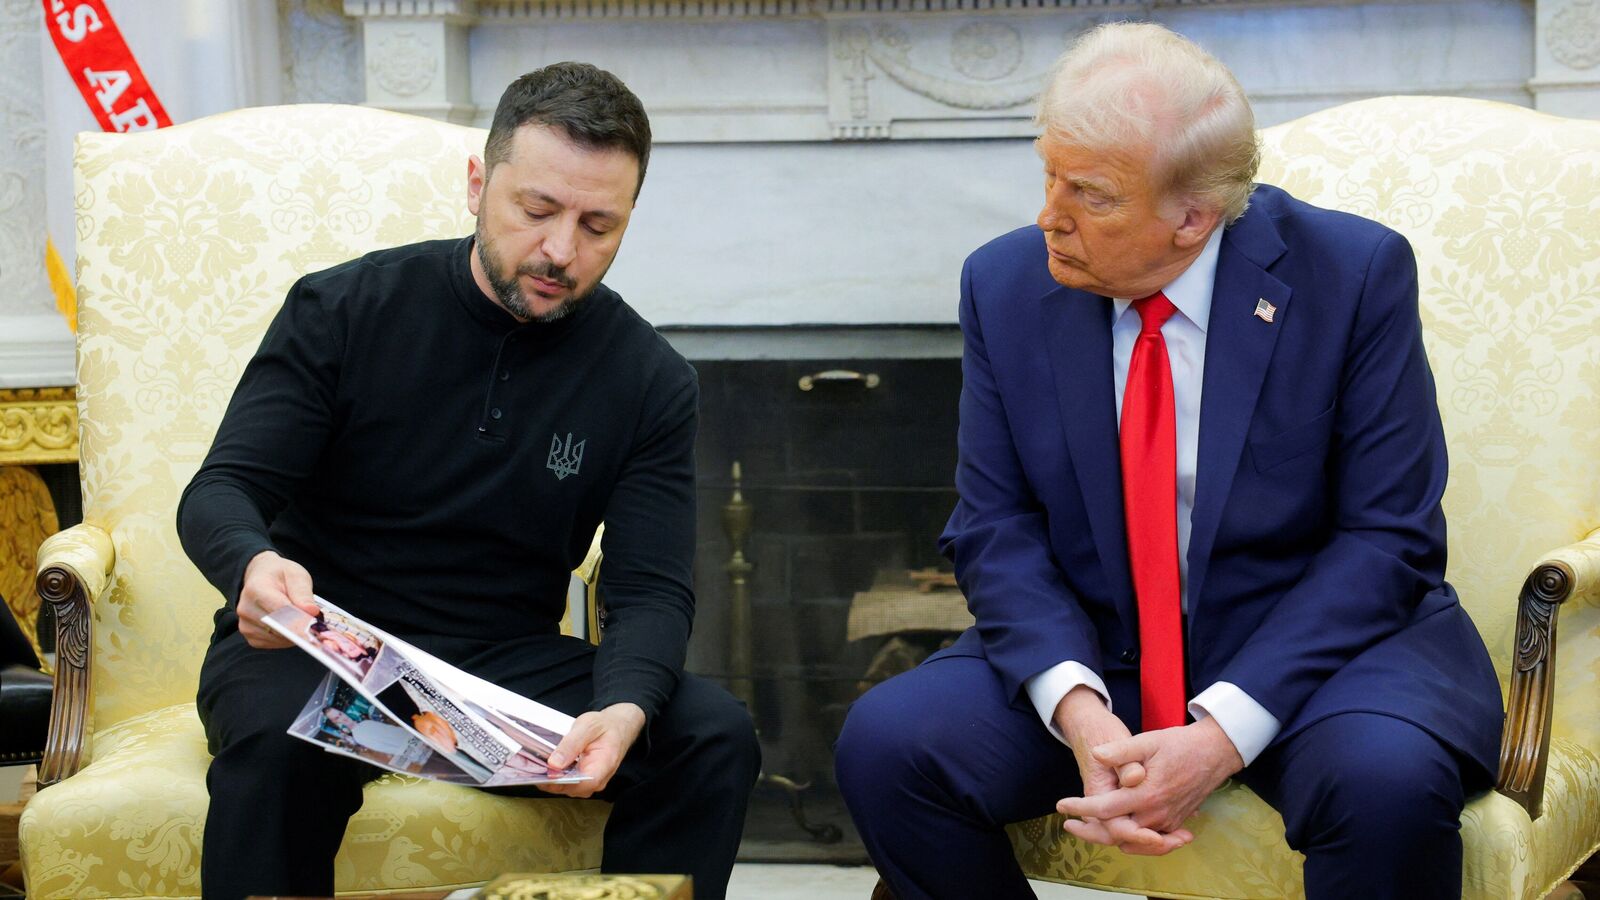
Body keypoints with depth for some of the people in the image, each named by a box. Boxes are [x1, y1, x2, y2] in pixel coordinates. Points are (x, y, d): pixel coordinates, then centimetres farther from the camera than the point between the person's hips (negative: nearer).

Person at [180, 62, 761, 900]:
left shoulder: (651, 381, -1)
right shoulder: (342, 310, -5)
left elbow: (651, 589, -7)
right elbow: (219, 491, -8)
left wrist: (621, 710, -31)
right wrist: (253, 564, -36)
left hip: (508, 664, 2)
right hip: (318, 649, -2)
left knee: (715, 737, -23)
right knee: (278, 742, -37)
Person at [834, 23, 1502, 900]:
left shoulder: (1354, 272, -11)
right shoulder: (1006, 284, -2)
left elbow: (1386, 537, -12)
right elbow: (998, 531, -1)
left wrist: (1223, 733, -23)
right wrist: (1077, 711, -21)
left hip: (1311, 645, -3)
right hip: (1091, 650, 3)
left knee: (1385, 778, -35)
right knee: (883, 742, -20)